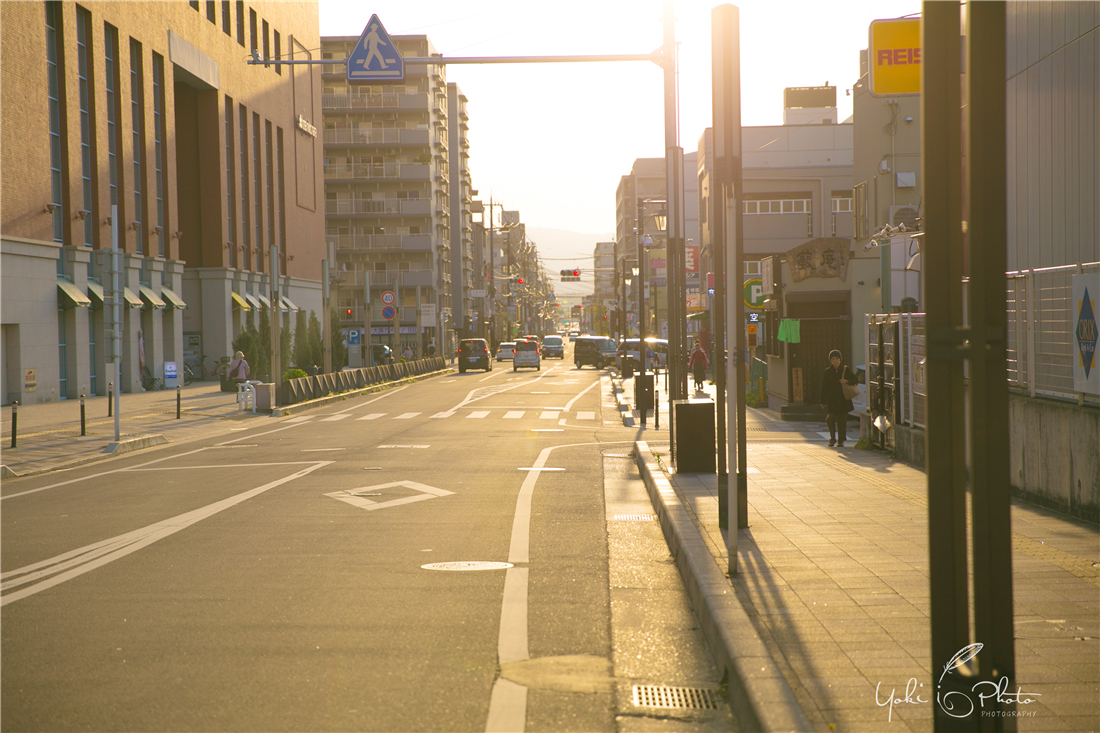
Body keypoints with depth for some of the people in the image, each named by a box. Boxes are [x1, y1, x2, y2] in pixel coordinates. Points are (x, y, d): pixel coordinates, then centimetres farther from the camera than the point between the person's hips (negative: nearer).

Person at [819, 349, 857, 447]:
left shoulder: (845, 370, 4)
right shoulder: (827, 372, 4)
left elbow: (854, 380, 11)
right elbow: (824, 387, 5)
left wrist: (847, 381, -11)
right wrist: (823, 401, 2)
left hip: (843, 400, 0)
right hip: (831, 400, 0)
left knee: (842, 420, 2)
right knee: (830, 418, -15)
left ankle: (841, 441, 15)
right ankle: (832, 438, 7)